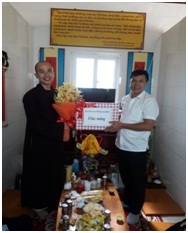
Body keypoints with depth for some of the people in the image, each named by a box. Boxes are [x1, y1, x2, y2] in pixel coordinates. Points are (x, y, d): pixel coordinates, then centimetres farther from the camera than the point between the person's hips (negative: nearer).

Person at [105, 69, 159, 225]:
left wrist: (122, 125, -23)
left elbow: (148, 125, -22)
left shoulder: (149, 101, -14)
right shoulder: (124, 99, 7)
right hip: (121, 146, 6)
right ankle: (127, 202, 45)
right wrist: (113, 126, -1)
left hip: (137, 149, -6)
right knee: (125, 178, 23)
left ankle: (135, 211, 33)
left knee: (138, 181, 13)